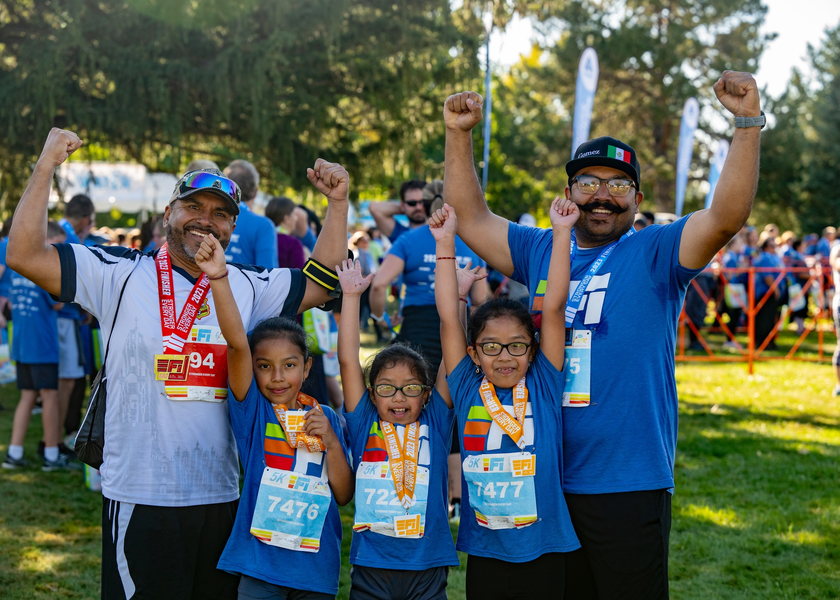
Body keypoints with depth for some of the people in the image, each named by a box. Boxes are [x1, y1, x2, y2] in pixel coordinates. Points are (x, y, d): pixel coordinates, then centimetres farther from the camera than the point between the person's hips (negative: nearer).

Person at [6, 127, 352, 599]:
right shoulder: (121, 274, -2)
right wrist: (46, 169, -12)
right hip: (140, 499, -4)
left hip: (222, 498, 4)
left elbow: (323, 284, 16)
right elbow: (25, 256, -8)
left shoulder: (250, 286, 10)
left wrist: (337, 204, 8)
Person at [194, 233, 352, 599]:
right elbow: (237, 343, -19)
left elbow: (343, 495, 4)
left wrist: (331, 442, -11)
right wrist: (219, 278, -32)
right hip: (261, 564, -3)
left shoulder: (324, 417, 6)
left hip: (317, 565, 3)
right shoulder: (252, 408, -3)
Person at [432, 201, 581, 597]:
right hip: (484, 554, 1)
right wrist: (445, 242, -1)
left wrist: (561, 232, -6)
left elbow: (553, 308, -4)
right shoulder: (468, 390, 1)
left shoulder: (543, 387, -1)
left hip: (543, 553, -1)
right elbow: (448, 317, -1)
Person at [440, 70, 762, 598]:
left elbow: (727, 217, -15)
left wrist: (748, 123, -24)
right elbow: (472, 219, 16)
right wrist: (460, 136, 8)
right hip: (545, 480, 5)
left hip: (629, 483, -4)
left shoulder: (654, 253, -1)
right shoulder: (541, 251, 13)